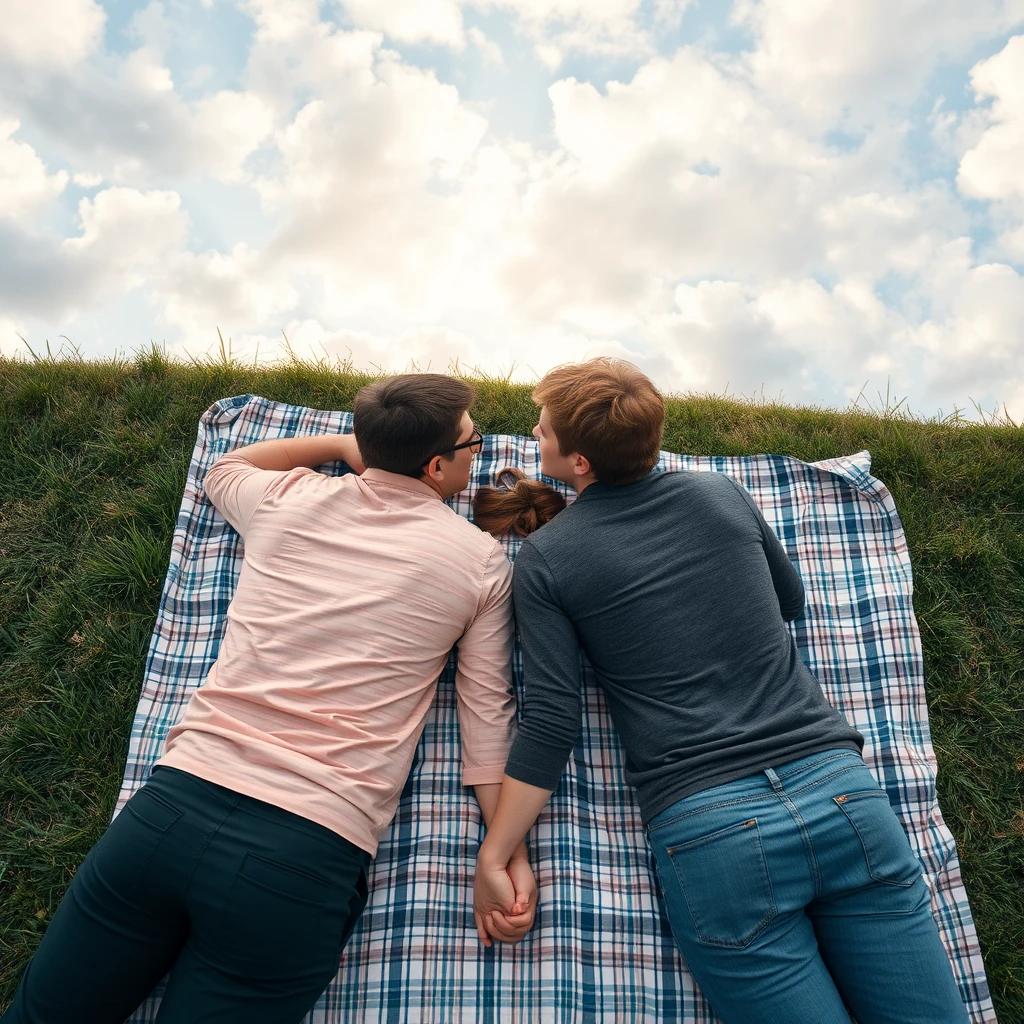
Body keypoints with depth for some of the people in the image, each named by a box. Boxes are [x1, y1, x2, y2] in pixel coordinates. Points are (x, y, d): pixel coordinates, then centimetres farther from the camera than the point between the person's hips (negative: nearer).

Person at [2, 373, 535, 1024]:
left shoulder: (287, 499, 8)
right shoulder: (482, 561, 2)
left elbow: (223, 469, 31)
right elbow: (488, 710, 1)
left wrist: (341, 444, 31)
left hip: (178, 800, 3)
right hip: (309, 854, -2)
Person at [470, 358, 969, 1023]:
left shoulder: (543, 560, 1)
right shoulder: (721, 493, 9)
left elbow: (551, 724, -4)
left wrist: (493, 856, 3)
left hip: (708, 832, -3)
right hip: (840, 791, 3)